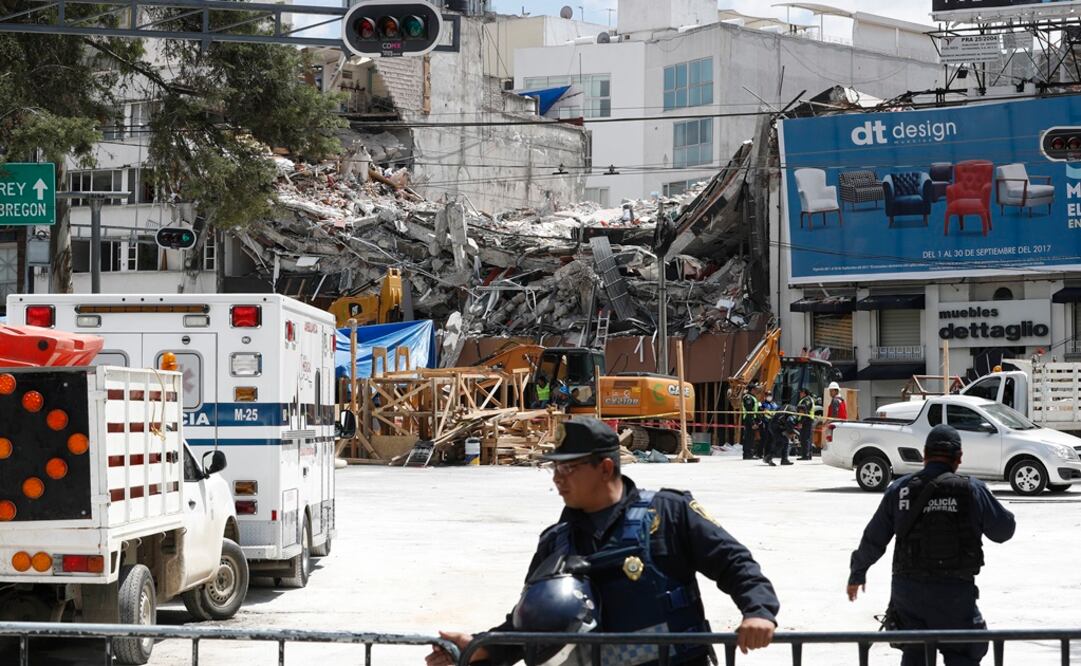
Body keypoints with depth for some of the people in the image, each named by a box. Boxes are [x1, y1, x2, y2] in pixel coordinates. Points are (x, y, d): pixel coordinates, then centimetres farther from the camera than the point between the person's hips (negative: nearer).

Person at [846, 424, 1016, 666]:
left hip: (907, 589, 3)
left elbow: (873, 540, 7)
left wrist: (857, 574, 22)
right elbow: (1004, 530, 4)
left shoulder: (899, 490, 1)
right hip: (954, 592, -3)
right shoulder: (972, 490, -7)